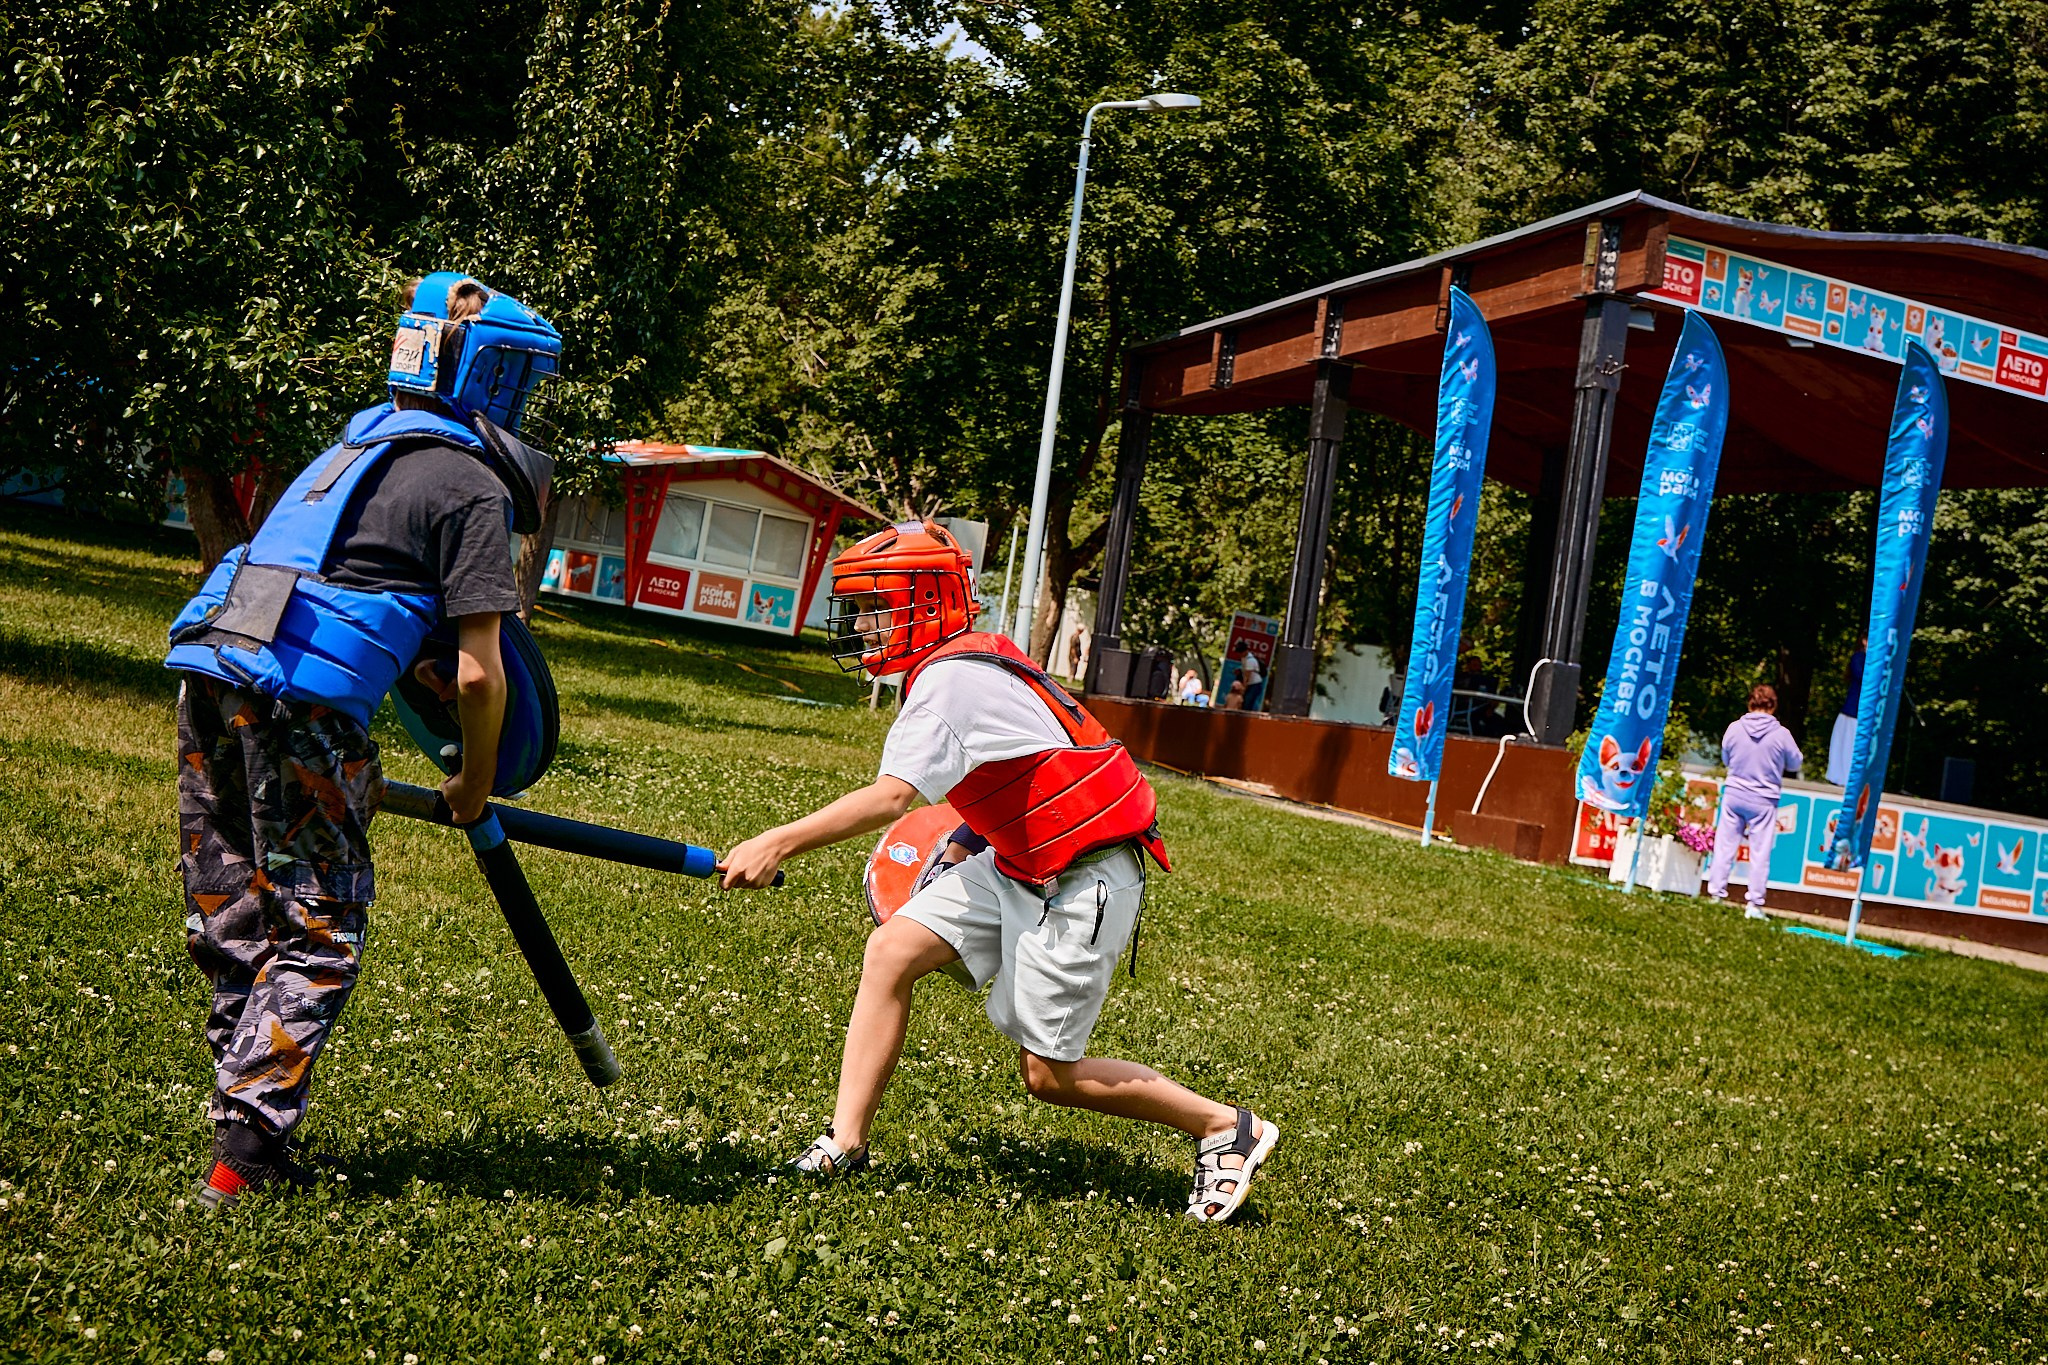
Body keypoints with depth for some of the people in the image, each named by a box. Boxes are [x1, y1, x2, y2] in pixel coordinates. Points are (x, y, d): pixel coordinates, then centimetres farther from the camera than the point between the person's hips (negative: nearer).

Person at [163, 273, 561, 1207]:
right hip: (297, 701, -8)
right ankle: (242, 1158, -3)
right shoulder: (471, 484, -2)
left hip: (209, 668, 8)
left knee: (233, 923, 15)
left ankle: (244, 1125, 22)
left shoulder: (359, 449, 24)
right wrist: (474, 788, 9)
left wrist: (351, 770, 33)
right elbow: (477, 675, -7)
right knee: (319, 931, 1)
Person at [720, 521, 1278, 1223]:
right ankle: (845, 1143, 3)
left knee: (1049, 1074, -1)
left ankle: (1226, 1127, 15)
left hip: (1082, 883, -10)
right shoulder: (965, 665, 8)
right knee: (889, 953, -2)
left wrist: (777, 844, -37)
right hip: (1018, 865, 10)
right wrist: (970, 837, 14)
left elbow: (891, 797, -34)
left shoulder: (950, 678, -22)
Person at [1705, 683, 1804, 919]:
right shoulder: (1781, 734, -11)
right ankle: (1755, 904, 5)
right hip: (1764, 801, -2)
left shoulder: (1734, 728, -5)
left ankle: (1715, 893, 10)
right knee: (1760, 854, 3)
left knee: (1724, 847, 9)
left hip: (1734, 795, 2)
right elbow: (1795, 764, 3)